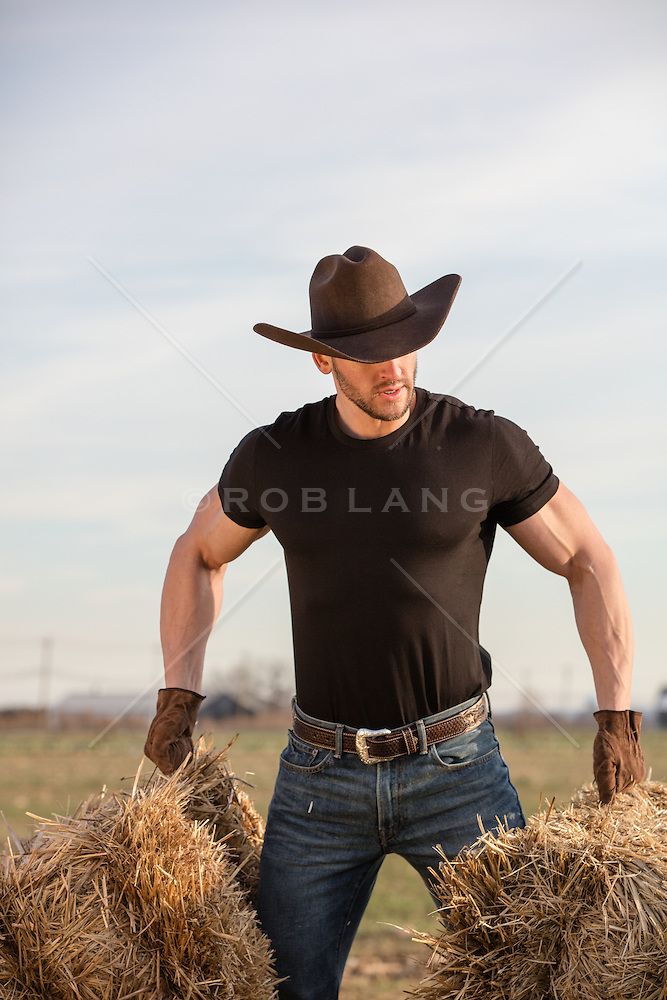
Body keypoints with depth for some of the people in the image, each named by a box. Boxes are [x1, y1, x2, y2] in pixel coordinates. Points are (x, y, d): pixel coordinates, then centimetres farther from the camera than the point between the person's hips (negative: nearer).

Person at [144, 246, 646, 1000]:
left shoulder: (487, 445, -8)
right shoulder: (273, 455, -3)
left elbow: (589, 563, 1)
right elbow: (198, 556, 15)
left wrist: (617, 718, -7)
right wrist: (177, 698, 6)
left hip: (456, 767, -1)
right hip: (321, 773, 2)